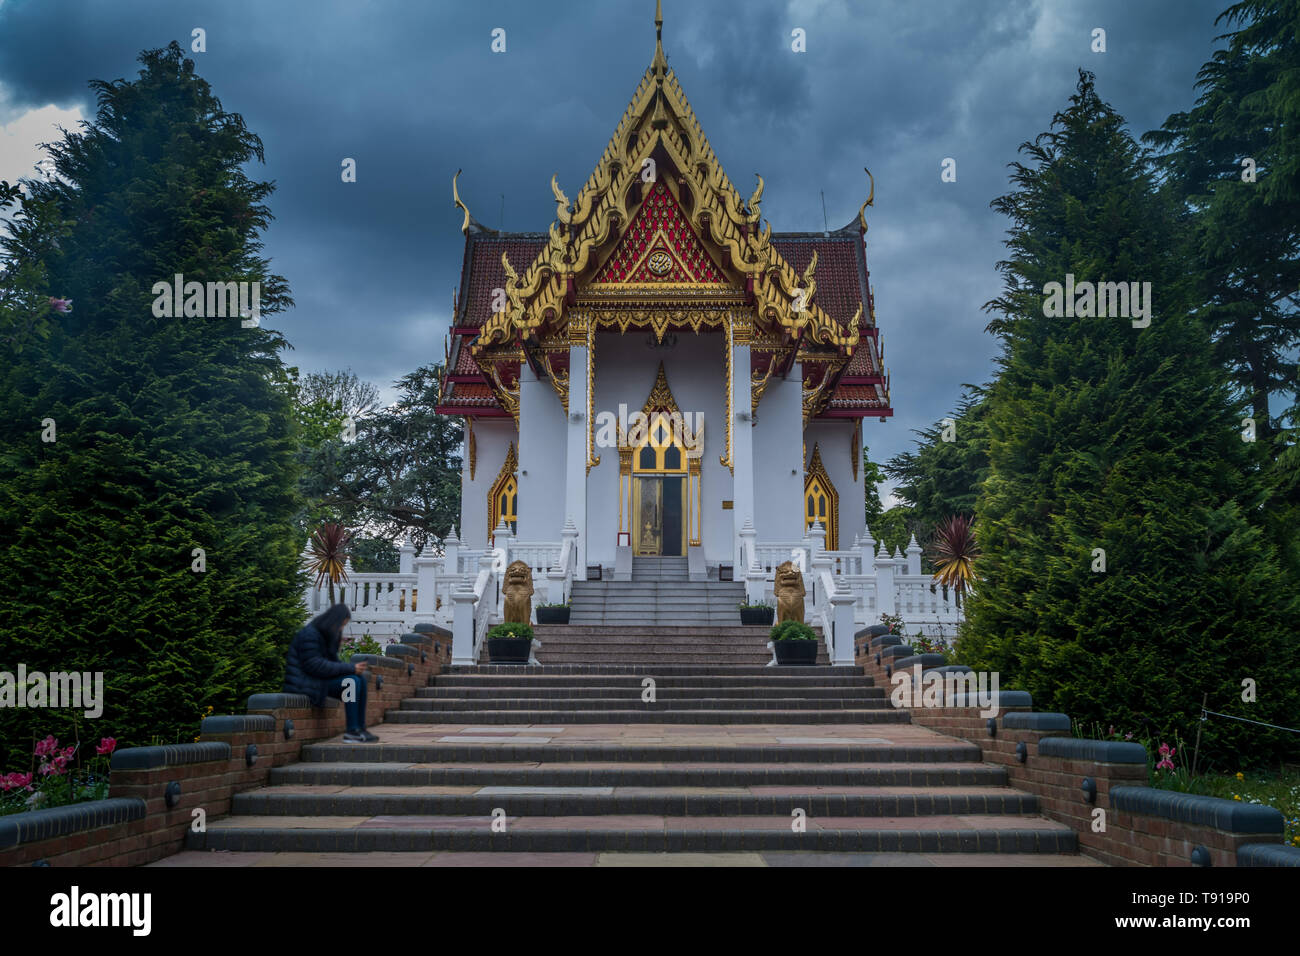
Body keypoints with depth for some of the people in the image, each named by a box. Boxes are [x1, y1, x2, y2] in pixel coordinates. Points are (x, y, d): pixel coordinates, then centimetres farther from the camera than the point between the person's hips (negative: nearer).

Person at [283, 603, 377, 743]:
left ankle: (360, 727, -7)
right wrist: (350, 668, -22)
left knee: (361, 679, -4)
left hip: (318, 679, 9)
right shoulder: (309, 634, -18)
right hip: (304, 683, -9)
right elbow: (315, 666, -24)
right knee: (352, 682, -23)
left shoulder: (326, 635, 11)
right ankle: (351, 731, -20)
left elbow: (332, 660, 14)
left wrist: (354, 667, -6)